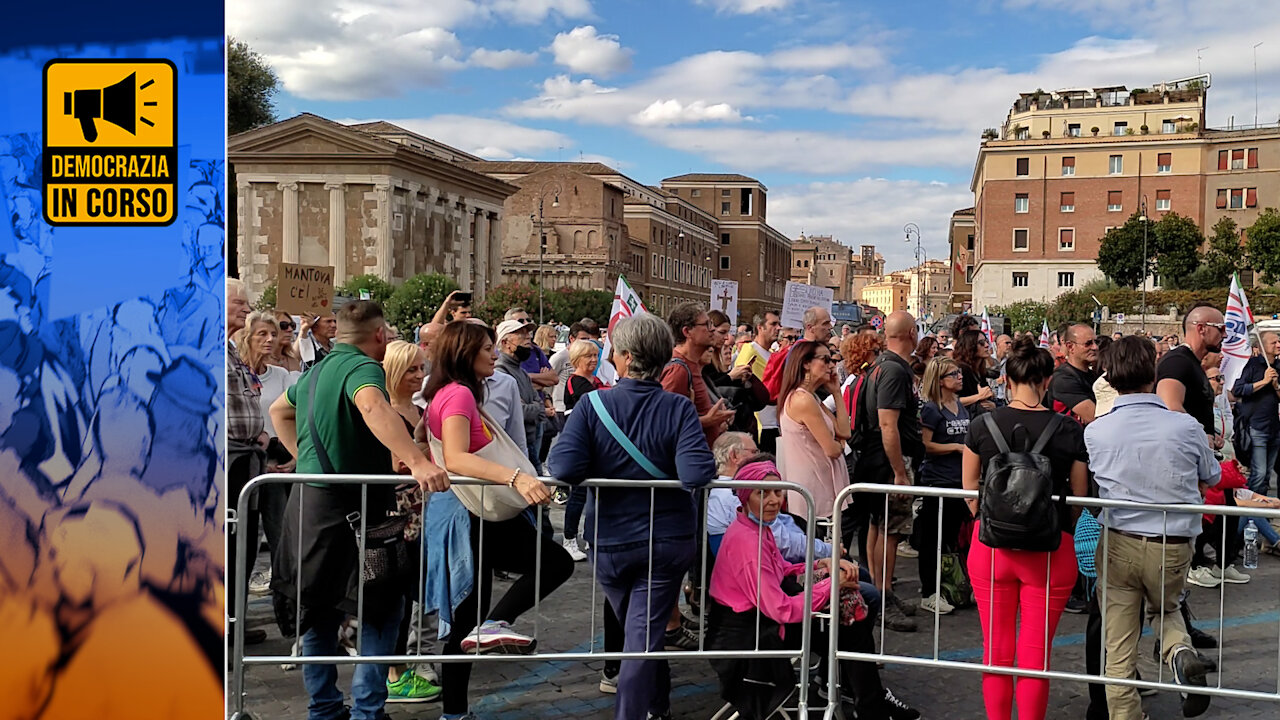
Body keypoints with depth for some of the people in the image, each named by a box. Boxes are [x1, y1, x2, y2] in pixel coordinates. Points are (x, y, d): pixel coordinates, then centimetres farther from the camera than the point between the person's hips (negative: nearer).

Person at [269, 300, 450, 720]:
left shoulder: (317, 370, 15)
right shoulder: (362, 366, -14)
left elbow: (279, 410, 33)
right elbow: (373, 406, -37)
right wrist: (417, 463, -45)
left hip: (309, 500, 9)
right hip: (349, 504, -9)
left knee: (320, 608, 15)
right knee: (383, 607, 2)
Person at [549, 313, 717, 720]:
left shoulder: (593, 405, -14)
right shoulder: (679, 409, -14)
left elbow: (563, 468, -25)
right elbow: (696, 474, -26)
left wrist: (600, 468, -4)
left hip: (610, 542, 2)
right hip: (669, 540, -1)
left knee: (637, 632, 25)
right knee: (644, 637, 5)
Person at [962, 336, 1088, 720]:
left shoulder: (981, 426, -5)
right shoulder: (1070, 432, -8)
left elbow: (970, 491, 3)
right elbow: (1079, 495, -1)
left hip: (991, 543, 1)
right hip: (1050, 549, -1)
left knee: (996, 650, 13)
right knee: (1036, 653, 9)